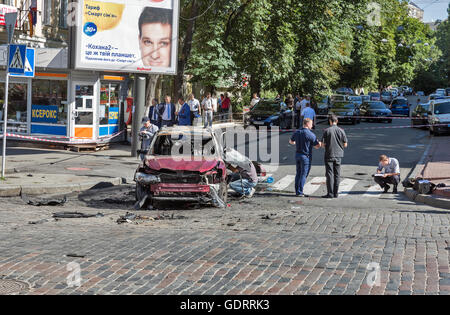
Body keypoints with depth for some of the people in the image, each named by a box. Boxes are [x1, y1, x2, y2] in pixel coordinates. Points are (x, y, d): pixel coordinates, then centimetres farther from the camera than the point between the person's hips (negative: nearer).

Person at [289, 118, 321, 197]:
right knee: (304, 175, -2)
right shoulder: (311, 134, -15)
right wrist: (320, 143, 12)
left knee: (298, 174, 13)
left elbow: (291, 141, 23)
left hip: (297, 154, 7)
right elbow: (317, 146, -10)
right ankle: (299, 192, -2)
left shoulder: (297, 132, 5)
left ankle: (297, 191, 14)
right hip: (306, 156, -7)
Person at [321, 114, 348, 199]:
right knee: (337, 174, 7)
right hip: (338, 155, 3)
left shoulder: (327, 131, -8)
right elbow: (345, 145, 3)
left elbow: (323, 144, -8)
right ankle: (336, 193, 8)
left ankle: (330, 193, -2)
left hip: (329, 155, -3)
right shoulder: (341, 131, -1)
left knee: (330, 174, 0)